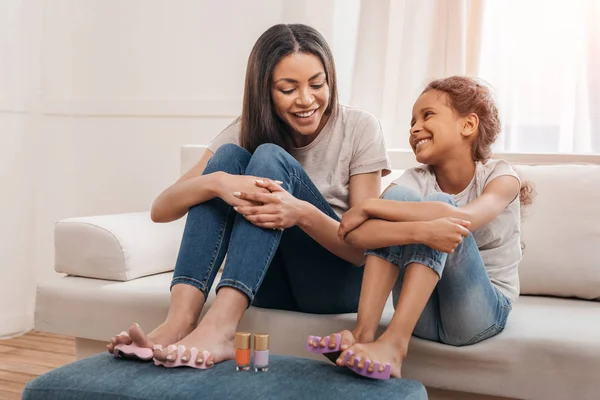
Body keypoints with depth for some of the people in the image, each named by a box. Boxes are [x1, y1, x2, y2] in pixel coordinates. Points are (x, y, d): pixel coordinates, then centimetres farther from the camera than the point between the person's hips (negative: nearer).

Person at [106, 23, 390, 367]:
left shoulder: (360, 129, -9)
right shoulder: (247, 130, -2)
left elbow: (364, 249, -13)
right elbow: (161, 210, -11)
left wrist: (303, 214, -33)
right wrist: (218, 182, -33)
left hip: (339, 281, -3)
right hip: (271, 281, 3)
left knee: (270, 158, -25)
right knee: (228, 156, -20)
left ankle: (219, 327, -42)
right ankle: (179, 323, -34)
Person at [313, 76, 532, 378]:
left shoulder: (500, 176, -6)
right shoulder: (415, 181, -1)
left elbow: (462, 218, -31)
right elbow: (355, 234, -21)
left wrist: (368, 206, -28)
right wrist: (420, 231, -40)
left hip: (480, 312, -2)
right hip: (422, 312, 2)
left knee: (439, 206, -24)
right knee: (399, 195, -18)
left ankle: (394, 342, -35)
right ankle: (363, 331, -29)